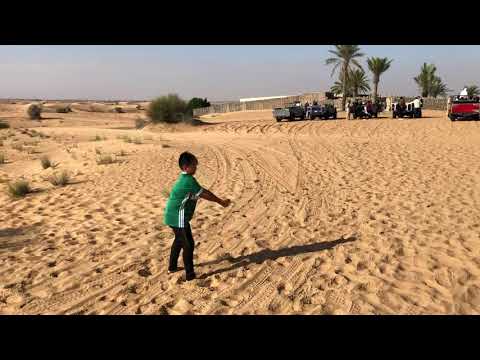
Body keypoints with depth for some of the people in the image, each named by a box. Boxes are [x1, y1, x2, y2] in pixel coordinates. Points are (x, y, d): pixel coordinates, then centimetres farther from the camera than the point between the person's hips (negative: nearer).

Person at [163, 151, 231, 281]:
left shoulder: (185, 178, 9)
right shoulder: (189, 180, -21)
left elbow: (202, 191, 11)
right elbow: (204, 194, -15)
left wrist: (220, 200, 9)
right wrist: (221, 202, -3)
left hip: (173, 216, 10)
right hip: (178, 218, -10)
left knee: (179, 240, 26)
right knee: (188, 244, -1)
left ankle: (172, 267, 39)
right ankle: (190, 275, 8)